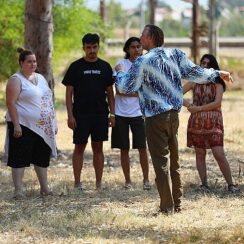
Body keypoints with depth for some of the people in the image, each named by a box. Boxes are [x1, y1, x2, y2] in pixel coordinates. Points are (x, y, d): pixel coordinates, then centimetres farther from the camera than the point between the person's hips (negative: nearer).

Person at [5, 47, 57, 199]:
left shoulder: (41, 78, 16)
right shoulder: (16, 80, -7)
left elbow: (48, 101, 20)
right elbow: (11, 103, -13)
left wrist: (53, 123, 16)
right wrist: (16, 125, -20)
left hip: (43, 127, 7)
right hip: (24, 126, -7)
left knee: (43, 158, 10)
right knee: (20, 158, -4)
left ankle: (45, 187, 18)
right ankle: (18, 190, -4)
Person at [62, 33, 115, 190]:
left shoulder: (105, 67, 8)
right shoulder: (76, 67, 1)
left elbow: (110, 93, 11)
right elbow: (69, 93, 0)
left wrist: (112, 114, 4)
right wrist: (70, 115, -8)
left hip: (100, 114, 2)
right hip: (81, 114, -2)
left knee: (98, 147, 6)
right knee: (79, 147, 1)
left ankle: (99, 182, 11)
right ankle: (77, 182, 6)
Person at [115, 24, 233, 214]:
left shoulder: (143, 62, -13)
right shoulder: (175, 54, 3)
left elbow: (125, 88, -11)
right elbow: (194, 73, 7)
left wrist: (120, 72, 9)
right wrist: (217, 73, 22)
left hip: (155, 118, -6)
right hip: (174, 114, 6)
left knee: (161, 162, -2)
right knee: (174, 161, 15)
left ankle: (167, 207, -2)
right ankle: (177, 203, 19)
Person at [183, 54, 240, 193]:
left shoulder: (217, 83, 2)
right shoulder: (194, 82, 9)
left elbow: (217, 103, -9)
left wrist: (198, 108, -12)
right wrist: (187, 104, -10)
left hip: (213, 122, -3)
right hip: (197, 122, 3)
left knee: (219, 154, -11)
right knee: (200, 153, 4)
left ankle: (231, 184, -5)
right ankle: (204, 184, 12)